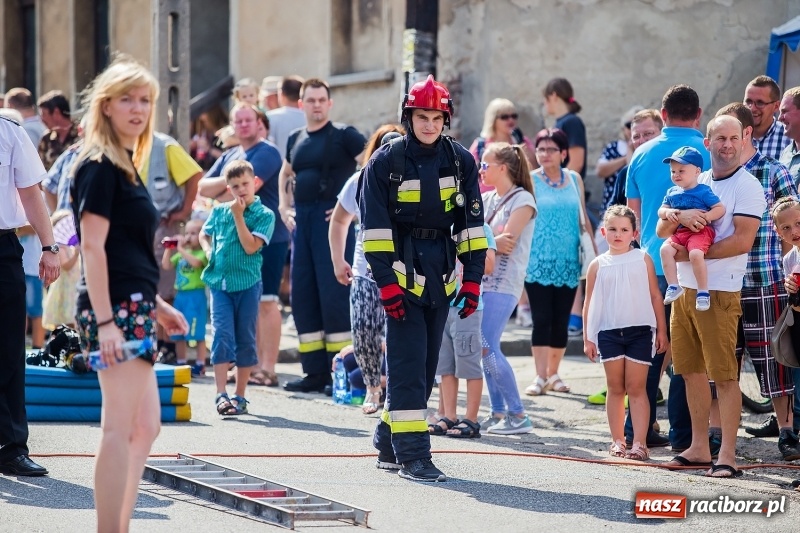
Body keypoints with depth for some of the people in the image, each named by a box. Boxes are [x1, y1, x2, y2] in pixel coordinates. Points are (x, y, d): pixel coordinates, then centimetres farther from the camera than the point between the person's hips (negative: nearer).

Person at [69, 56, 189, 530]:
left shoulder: (125, 165, 17)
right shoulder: (100, 166, -11)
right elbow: (93, 246, -17)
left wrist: (156, 305, 24)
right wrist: (105, 321, -23)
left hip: (134, 309, 10)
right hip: (115, 310, -10)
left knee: (146, 426, 14)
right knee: (121, 429, -11)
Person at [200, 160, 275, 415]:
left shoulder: (264, 215, -3)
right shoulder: (219, 211, 8)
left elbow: (250, 246, -14)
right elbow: (204, 234, 24)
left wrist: (238, 215, -14)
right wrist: (208, 251, 3)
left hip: (248, 283, -2)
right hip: (219, 282, 2)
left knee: (245, 339, 6)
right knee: (222, 335, -9)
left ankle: (239, 396, 13)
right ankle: (221, 395, -12)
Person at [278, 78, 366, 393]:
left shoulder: (343, 135, -5)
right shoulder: (296, 139, 15)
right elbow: (285, 174, 33)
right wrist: (284, 207, 19)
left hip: (331, 220, -7)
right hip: (301, 222, 7)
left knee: (333, 295, -9)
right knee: (302, 297, 6)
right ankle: (315, 373, 12)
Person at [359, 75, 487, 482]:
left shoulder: (460, 161, 5)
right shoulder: (386, 162, -6)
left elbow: (472, 223, 8)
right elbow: (374, 226, -8)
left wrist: (473, 278, 1)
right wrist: (386, 282, -14)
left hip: (440, 276, 5)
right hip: (402, 272, -5)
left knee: (425, 366, 10)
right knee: (408, 363, -9)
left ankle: (389, 442, 23)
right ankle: (411, 454, -9)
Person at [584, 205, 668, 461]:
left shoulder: (643, 260, 3)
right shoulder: (598, 265, 6)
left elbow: (655, 296, 5)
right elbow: (589, 303, 9)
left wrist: (661, 330, 2)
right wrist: (587, 338, 6)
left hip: (640, 330, -2)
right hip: (609, 332, 2)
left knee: (636, 387, -3)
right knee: (615, 388, 8)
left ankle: (639, 442, -5)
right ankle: (617, 440, 14)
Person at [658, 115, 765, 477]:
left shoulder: (747, 186, -6)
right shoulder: (695, 183, 14)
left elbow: (742, 241, -16)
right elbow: (661, 230, 8)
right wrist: (680, 216, -14)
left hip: (720, 291, -7)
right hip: (685, 288, 7)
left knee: (724, 375, -6)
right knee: (692, 371, 10)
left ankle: (727, 455, -6)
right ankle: (699, 448, 18)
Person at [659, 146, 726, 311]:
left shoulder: (703, 191, -1)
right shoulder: (672, 193, 17)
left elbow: (720, 208, -4)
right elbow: (661, 210, 19)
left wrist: (705, 217, -18)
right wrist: (667, 212, -5)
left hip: (700, 231, -6)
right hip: (679, 232, 6)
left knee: (695, 253, -32)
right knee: (665, 249, -22)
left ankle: (703, 292, -20)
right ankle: (673, 286, -14)